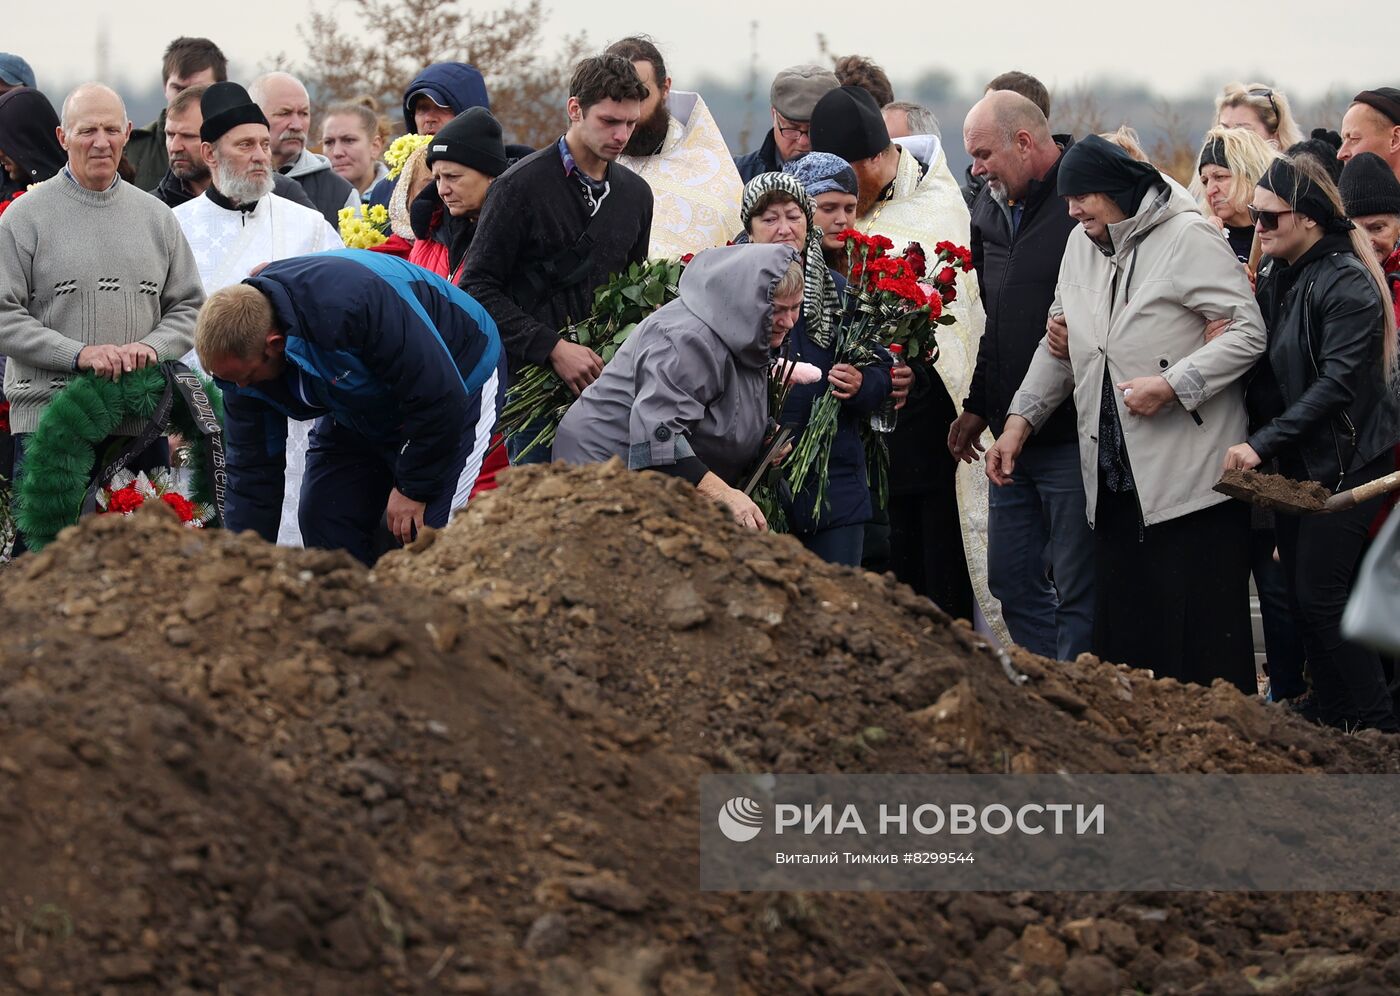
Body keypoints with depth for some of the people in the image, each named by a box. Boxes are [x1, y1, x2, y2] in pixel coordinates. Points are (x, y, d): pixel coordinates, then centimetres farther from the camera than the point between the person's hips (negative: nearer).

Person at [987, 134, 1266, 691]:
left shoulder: (1187, 237, -9)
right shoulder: (1081, 245, 14)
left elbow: (1249, 331, -13)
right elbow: (1059, 345, 24)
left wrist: (1172, 385, -19)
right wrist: (1020, 420, 14)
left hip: (1189, 476, -7)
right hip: (1115, 478, 7)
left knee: (1203, 637, -4)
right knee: (1121, 633, 7)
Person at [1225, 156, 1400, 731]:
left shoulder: (1346, 282, -16)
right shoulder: (1274, 278, 10)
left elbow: (1337, 382, -22)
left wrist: (1262, 442, -25)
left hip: (1344, 461, -8)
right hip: (1294, 463, 8)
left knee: (1320, 596, -9)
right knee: (1300, 594, 8)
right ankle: (1336, 725, 15)